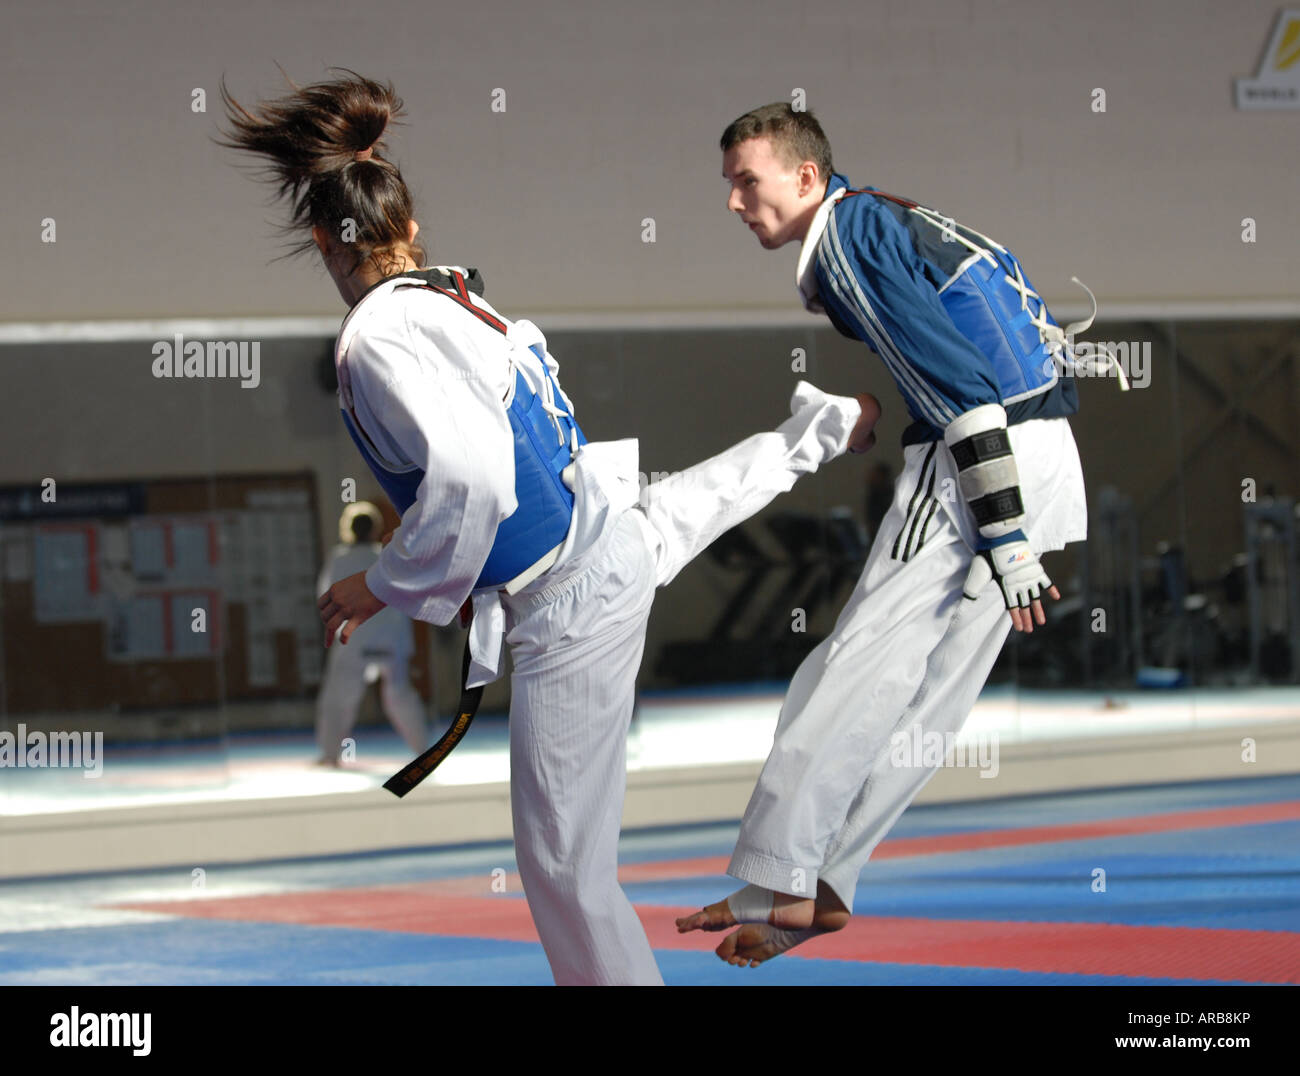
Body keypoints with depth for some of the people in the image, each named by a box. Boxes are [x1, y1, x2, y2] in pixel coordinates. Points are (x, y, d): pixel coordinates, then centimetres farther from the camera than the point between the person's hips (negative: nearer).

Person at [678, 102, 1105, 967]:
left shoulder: (848, 235, -8)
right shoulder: (881, 217, 21)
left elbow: (962, 383, -17)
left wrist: (1004, 541, -19)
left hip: (983, 468, -9)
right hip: (1044, 463, 9)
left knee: (863, 666, -9)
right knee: (929, 687, 9)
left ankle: (775, 885, -11)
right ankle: (821, 885, 12)